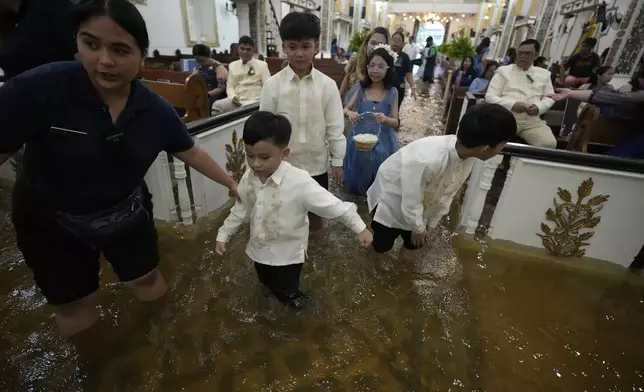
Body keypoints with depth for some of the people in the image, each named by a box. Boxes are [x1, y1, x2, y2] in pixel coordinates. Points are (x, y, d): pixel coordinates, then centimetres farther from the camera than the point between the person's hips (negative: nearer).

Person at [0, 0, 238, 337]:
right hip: (50, 221, -1)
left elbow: (192, 154, -5)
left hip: (126, 214, 2)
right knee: (74, 305, 17)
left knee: (146, 280, 16)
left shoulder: (156, 111, -17)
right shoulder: (35, 89, -27)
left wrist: (232, 184, -1)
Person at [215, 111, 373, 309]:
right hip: (260, 250, 6)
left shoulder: (299, 181, -31)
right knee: (267, 284, 30)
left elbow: (332, 204, -27)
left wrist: (360, 228, -23)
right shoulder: (248, 178, -13)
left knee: (287, 291, 18)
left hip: (288, 254, -5)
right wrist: (223, 235, 6)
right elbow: (240, 210, 3)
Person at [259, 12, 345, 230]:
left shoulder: (327, 85, -6)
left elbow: (335, 127, -2)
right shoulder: (272, 85, -8)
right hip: (282, 164, 0)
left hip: (316, 163, 1)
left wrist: (337, 161, 2)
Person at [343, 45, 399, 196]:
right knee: (354, 181, 11)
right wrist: (349, 113, -28)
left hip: (380, 143, 0)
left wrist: (385, 119, -25)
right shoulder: (360, 87, -1)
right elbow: (346, 109, -4)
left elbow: (395, 122, -3)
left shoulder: (392, 92, -3)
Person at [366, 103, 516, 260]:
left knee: (416, 241, 13)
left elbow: (446, 194, -5)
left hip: (421, 201, 6)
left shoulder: (468, 156, -19)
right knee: (381, 246, 5)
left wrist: (433, 223, 4)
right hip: (391, 196, -5)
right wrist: (418, 228, -11)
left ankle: (408, 246, 45)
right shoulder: (427, 160, -44)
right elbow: (411, 202, -29)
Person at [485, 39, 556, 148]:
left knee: (549, 144, -25)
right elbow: (490, 97, 2)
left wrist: (539, 107, -2)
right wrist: (512, 104, -12)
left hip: (533, 120, 3)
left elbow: (549, 97, 23)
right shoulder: (503, 70, 10)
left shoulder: (544, 74, 21)